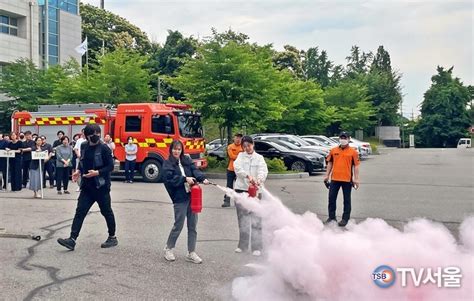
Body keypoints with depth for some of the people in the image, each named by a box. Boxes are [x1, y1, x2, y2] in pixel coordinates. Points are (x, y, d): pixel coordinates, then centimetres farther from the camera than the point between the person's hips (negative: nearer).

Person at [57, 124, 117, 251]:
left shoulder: (104, 148, -12)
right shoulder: (84, 146, 6)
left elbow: (110, 166, -11)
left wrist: (97, 172, -23)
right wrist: (78, 171, 4)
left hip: (101, 187, -5)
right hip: (87, 187, 5)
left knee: (106, 212, 7)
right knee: (80, 212, -1)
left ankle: (112, 237, 22)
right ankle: (72, 240, -2)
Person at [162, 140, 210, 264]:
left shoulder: (187, 160, 11)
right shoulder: (167, 164, 0)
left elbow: (195, 170, -3)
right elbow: (170, 178, -14)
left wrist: (203, 179, -21)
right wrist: (185, 179, -21)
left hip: (192, 196, 4)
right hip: (180, 198, -4)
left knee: (192, 225, 8)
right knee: (178, 225, 2)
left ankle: (191, 253, 19)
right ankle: (168, 249, 24)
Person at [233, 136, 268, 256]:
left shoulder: (259, 158, 5)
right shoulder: (241, 156, 7)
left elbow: (263, 170, -12)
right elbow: (237, 167, -13)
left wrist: (259, 179, -34)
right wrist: (247, 176, -31)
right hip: (241, 189, 2)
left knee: (256, 219, -3)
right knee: (242, 219, 10)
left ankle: (257, 247, 2)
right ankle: (242, 245, 21)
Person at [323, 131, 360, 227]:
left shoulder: (353, 152, -1)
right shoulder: (333, 150, 8)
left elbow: (356, 166, -2)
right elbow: (330, 163, 14)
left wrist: (356, 179, -7)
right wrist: (327, 175, 10)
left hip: (347, 180, -3)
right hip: (334, 179, 3)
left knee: (347, 199, 6)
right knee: (332, 198, 6)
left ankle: (345, 218, 15)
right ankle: (331, 217, 18)